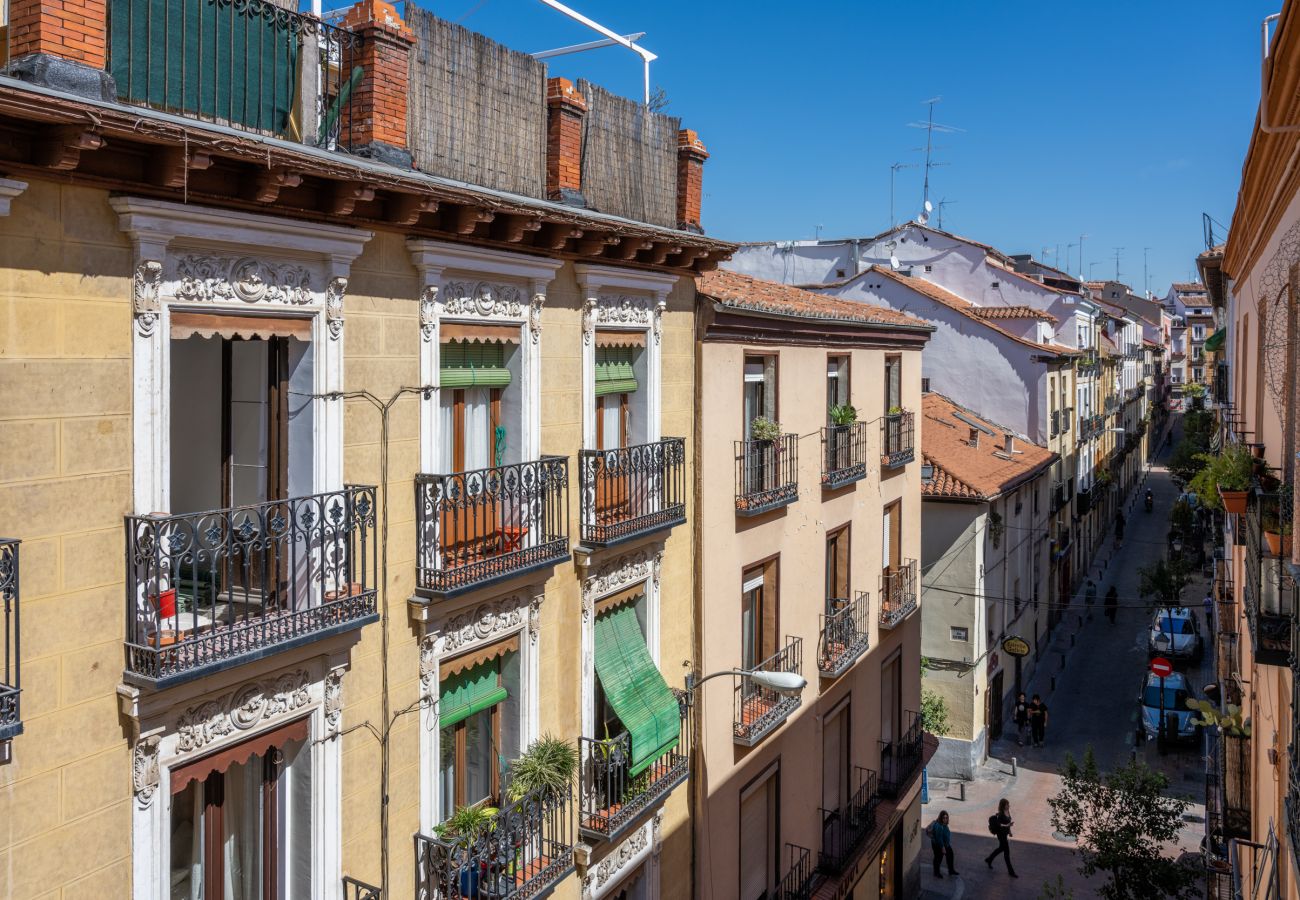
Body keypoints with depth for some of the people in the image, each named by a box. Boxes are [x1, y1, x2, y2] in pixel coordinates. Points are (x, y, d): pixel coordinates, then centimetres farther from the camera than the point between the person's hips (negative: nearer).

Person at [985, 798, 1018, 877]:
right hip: (1001, 834, -9)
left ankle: (988, 859, 43)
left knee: (1001, 848, 24)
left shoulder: (1007, 812, 2)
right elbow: (998, 824, -28)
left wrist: (1009, 831, 18)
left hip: (1005, 833, 9)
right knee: (1007, 852, -1)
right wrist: (1007, 825, -38)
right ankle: (1010, 871, 9)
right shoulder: (1000, 814, -23)